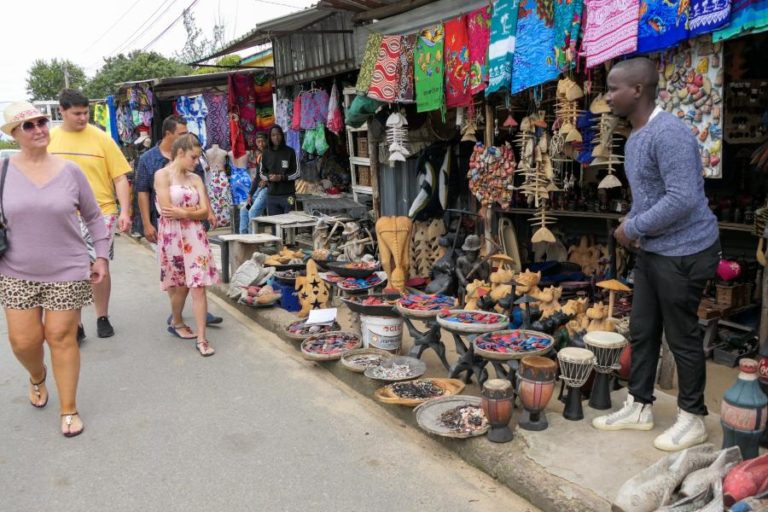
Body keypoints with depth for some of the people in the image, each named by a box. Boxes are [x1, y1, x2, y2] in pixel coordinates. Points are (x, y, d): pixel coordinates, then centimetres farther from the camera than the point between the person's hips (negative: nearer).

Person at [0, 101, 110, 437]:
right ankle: (37, 378, 42)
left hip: (67, 272, -1)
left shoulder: (70, 171, -2)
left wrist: (101, 256, 3)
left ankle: (69, 410, 18)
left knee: (62, 337, 2)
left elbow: (93, 217, 6)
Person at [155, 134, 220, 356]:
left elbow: (205, 212, 1)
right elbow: (167, 210, -12)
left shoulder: (196, 179, 9)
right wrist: (193, 211, -4)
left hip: (195, 235, 3)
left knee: (199, 285, -5)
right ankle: (176, 323, 37)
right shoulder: (162, 175, -3)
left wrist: (181, 212, -9)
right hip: (172, 235, -3)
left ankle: (201, 338, -2)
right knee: (180, 286, 9)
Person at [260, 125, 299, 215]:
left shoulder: (290, 152, 0)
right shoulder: (266, 153, 8)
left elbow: (297, 173, 0)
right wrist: (269, 177, -8)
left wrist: (281, 177, -13)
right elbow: (262, 173, 13)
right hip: (271, 195, 2)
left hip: (288, 195, -2)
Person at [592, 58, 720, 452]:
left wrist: (633, 228, -18)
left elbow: (683, 199, -28)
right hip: (651, 251, 10)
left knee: (682, 337, 3)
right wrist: (632, 224, 1)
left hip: (684, 252, -9)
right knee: (641, 331, 14)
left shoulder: (668, 133, -21)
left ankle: (692, 419, 21)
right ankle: (639, 407, 28)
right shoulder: (635, 137, 11)